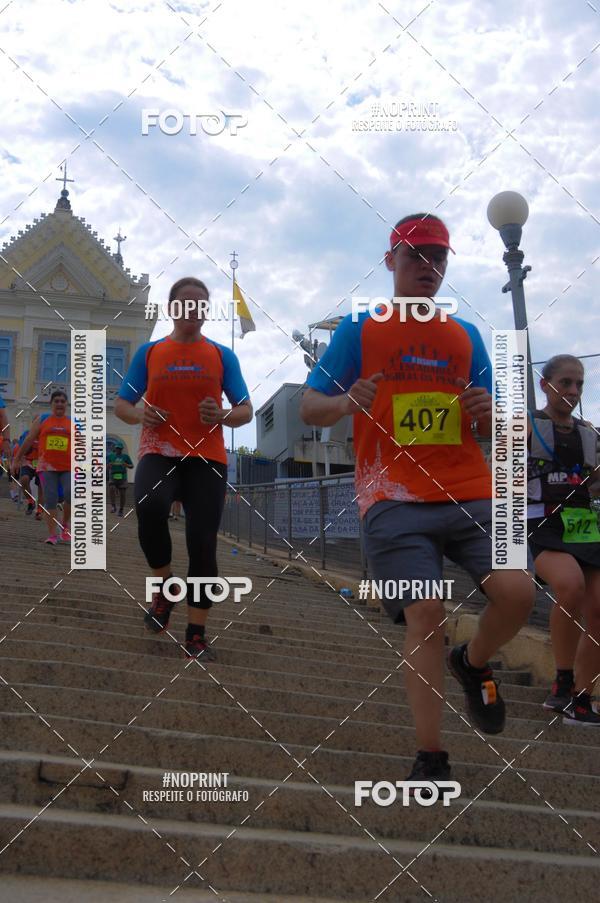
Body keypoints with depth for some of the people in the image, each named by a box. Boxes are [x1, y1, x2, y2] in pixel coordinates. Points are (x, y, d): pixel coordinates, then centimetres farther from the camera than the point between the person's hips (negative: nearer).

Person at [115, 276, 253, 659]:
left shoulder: (222, 355, 9)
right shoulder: (149, 352, 9)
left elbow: (246, 411, 7)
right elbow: (121, 404, 12)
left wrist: (222, 416, -15)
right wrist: (140, 416, -11)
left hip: (207, 457, 1)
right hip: (159, 452, -1)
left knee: (203, 543, -7)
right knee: (150, 507, -32)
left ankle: (197, 633, 7)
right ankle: (165, 586, -7)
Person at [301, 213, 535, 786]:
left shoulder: (466, 336, 17)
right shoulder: (358, 331, 8)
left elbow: (493, 431, 19)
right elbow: (309, 408, 5)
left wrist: (486, 412, -5)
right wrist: (347, 403, -17)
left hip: (469, 492, 3)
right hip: (394, 498, -3)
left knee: (517, 592, -18)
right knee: (425, 614, -15)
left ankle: (473, 663, 16)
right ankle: (430, 759, -2)